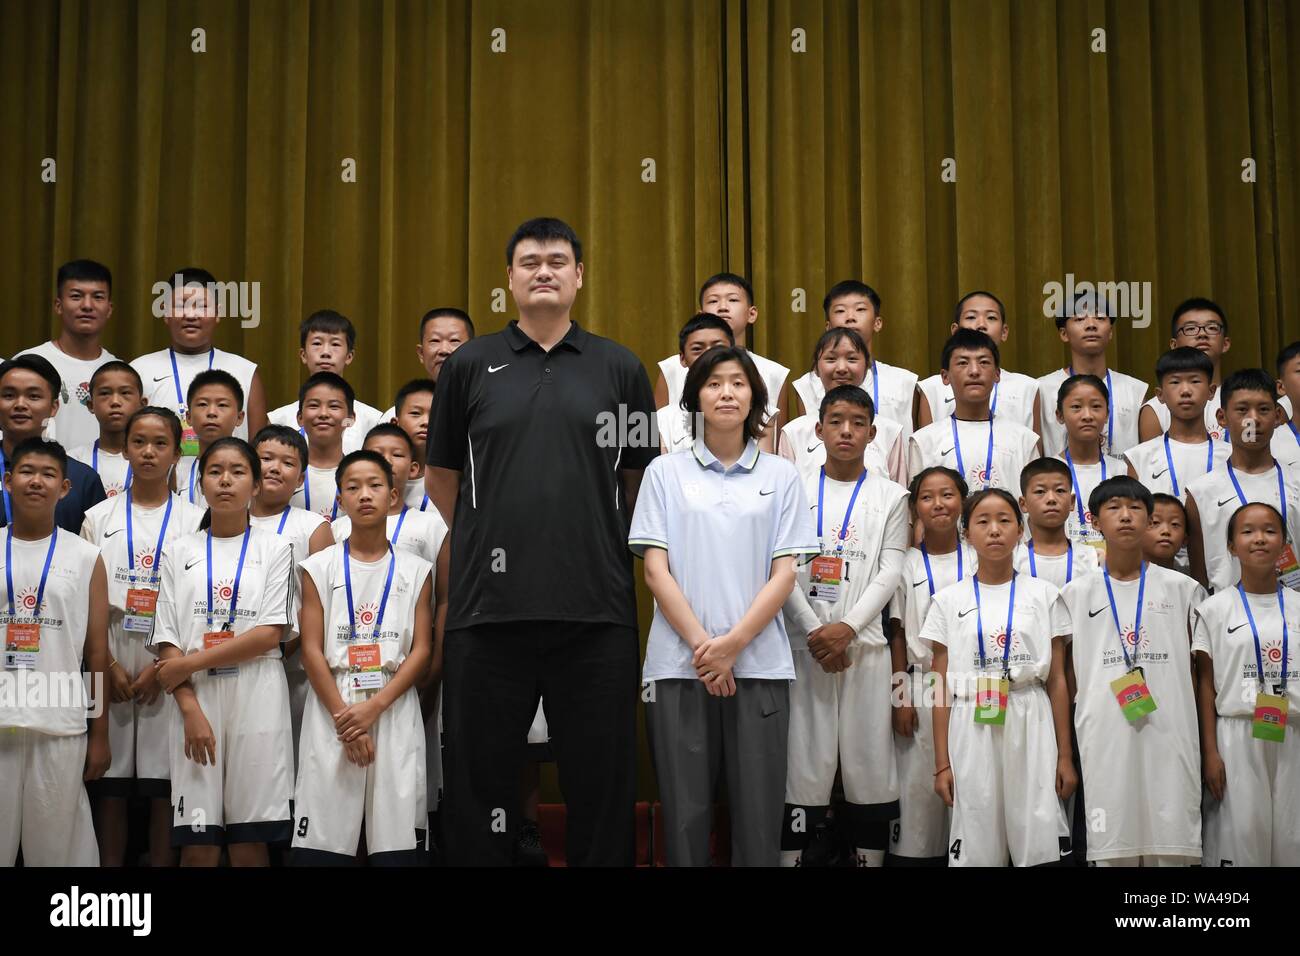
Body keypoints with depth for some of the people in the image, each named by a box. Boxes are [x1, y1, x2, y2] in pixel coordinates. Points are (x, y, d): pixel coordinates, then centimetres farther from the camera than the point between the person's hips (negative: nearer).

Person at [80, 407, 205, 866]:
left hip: (169, 668, -1)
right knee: (110, 785, 2)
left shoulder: (194, 520, 5)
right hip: (111, 666, 1)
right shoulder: (99, 518, 9)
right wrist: (109, 667, -6)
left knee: (164, 786, -1)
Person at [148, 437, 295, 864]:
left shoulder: (274, 549, 7)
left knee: (250, 843, -1)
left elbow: (269, 635, -4)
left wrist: (190, 664, -9)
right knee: (198, 847, -2)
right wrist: (190, 709, -10)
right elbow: (167, 642, 4)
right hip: (195, 701, 1)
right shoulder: (181, 552, 11)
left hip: (256, 701, -1)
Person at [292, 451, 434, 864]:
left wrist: (374, 706, -12)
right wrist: (343, 716, -10)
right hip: (333, 712, 0)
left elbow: (422, 651, 1)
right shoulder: (319, 568, 7)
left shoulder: (416, 570, 9)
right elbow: (312, 650, 0)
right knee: (323, 841, -3)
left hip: (394, 711, 0)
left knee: (396, 844, -2)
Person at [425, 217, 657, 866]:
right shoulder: (469, 366, 8)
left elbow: (640, 478, 15)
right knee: (482, 779, 7)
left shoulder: (620, 369, 8)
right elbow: (441, 477, 14)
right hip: (488, 608, 0)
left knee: (601, 780, 6)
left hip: (596, 609, 0)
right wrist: (492, 544, 12)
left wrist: (598, 543, 11)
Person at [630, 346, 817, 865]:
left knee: (759, 814, 0)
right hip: (680, 665, 0)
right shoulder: (665, 472, 7)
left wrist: (734, 643, -9)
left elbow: (785, 574, 3)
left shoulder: (780, 476, 9)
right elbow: (656, 570, 1)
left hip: (760, 664, 1)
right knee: (686, 812, 1)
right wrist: (701, 644, -8)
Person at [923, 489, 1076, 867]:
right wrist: (942, 763, 0)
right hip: (972, 730, 0)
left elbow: (1057, 681, 6)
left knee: (1040, 848, -3)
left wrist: (1065, 755, 2)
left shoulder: (1044, 595, 6)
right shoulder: (949, 601, 6)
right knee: (976, 850, 3)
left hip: (1030, 726, 0)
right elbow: (942, 688, 5)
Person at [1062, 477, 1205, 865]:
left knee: (1171, 847, -2)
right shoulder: (1076, 593, 7)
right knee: (1111, 847, 0)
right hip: (1104, 739, 0)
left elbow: (1198, 671, 12)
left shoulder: (1183, 589, 8)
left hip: (1169, 735, 0)